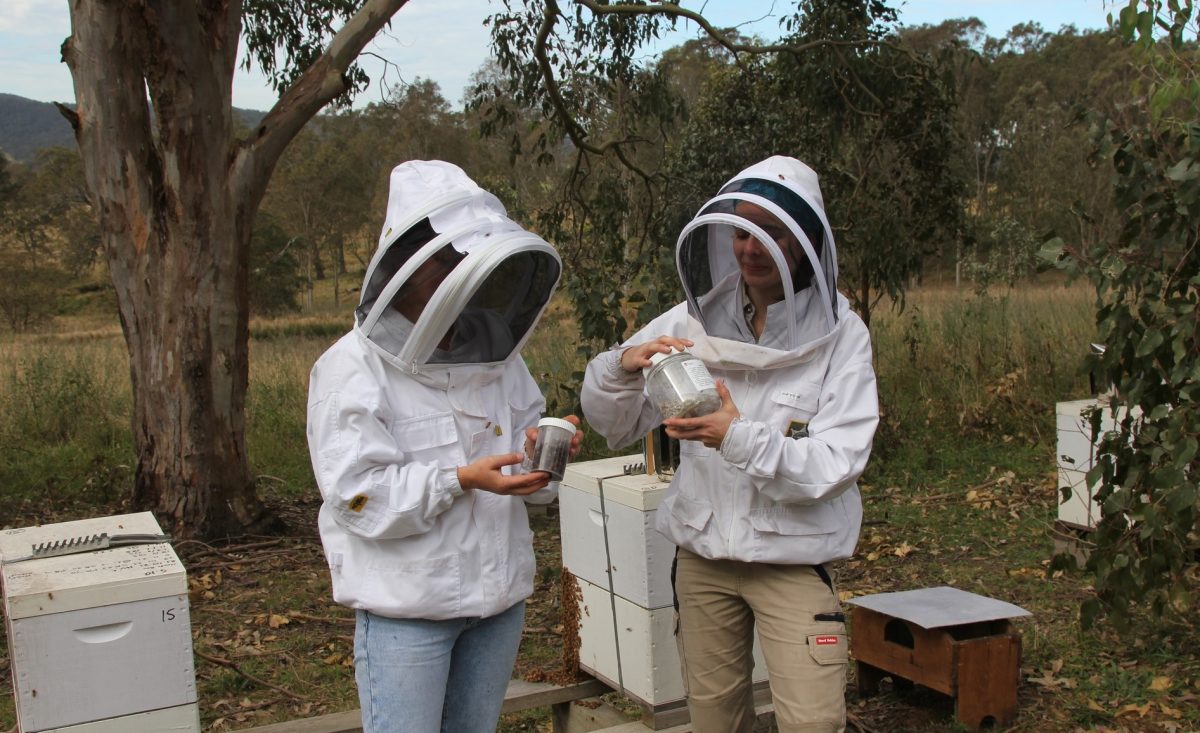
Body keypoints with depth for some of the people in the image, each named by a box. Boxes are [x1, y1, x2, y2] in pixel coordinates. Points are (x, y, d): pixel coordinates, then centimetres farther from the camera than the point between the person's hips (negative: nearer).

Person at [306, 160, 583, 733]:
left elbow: (526, 478, 11)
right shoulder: (353, 368, -12)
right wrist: (461, 480, -28)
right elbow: (359, 496, -19)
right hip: (406, 608, -6)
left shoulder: (496, 356, 6)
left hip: (500, 598, 6)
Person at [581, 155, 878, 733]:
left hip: (794, 558, -3)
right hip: (703, 555, 3)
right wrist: (622, 367, -23)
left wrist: (741, 439, -33)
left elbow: (836, 464, -18)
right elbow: (613, 426, -1)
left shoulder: (839, 335, -11)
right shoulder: (695, 320, -4)